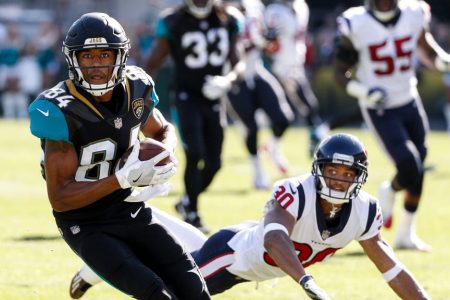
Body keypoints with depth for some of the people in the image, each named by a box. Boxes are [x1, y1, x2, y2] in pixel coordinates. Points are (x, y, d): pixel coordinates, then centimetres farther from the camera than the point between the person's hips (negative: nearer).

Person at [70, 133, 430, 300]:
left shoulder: (363, 211, -21)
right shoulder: (295, 194, -39)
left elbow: (393, 269, -16)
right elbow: (275, 238, -58)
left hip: (254, 265, 6)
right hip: (234, 251, -6)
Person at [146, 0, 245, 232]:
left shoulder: (227, 20, 0)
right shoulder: (173, 22, -10)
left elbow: (238, 63, 3)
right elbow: (153, 64, -5)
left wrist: (229, 79, -18)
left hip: (213, 99, 4)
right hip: (188, 98, -4)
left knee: (214, 163, 5)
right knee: (195, 154, -16)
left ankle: (188, 202, 29)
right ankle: (191, 213, -2)